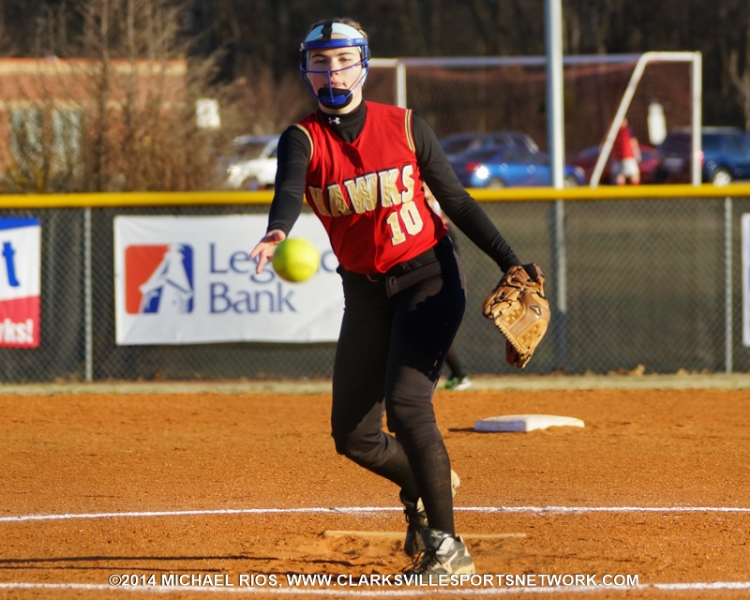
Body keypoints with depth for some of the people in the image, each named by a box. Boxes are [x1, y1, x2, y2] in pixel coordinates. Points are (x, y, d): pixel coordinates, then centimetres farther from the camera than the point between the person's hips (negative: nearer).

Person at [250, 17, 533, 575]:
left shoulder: (405, 127, -5)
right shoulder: (304, 139, -5)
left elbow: (456, 200, 2)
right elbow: (289, 191, -27)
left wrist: (510, 261, -9)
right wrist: (276, 234, -51)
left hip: (429, 276, -3)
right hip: (364, 292, 3)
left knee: (406, 404, -22)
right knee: (353, 435, 5)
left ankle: (446, 544, -16)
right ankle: (422, 487, 37)